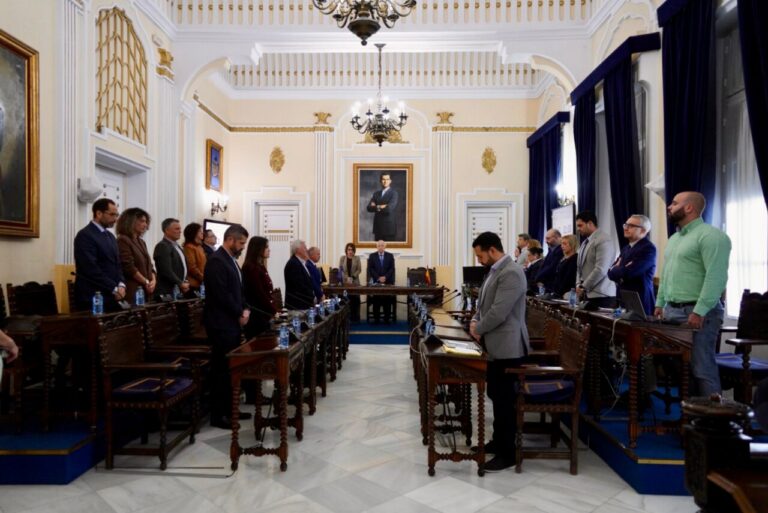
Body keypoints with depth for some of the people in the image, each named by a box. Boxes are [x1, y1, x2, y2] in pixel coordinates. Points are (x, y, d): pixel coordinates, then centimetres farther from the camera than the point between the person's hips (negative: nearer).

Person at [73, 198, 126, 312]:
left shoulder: (110, 236, 17)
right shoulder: (85, 235, -10)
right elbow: (91, 269, -17)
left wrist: (121, 284, -2)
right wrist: (114, 289, -14)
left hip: (112, 298, 7)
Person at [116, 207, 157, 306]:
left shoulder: (141, 242, 18)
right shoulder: (123, 241, -6)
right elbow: (129, 267, -14)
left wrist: (153, 280, -2)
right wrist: (146, 282, -10)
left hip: (146, 291, 8)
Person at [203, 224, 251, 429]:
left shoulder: (231, 259, 15)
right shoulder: (216, 260, -15)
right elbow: (222, 294, -22)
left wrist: (245, 309, 5)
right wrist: (239, 314, -12)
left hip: (232, 322, 9)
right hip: (222, 323, -9)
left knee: (231, 368, 13)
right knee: (222, 369, -3)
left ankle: (229, 409, 23)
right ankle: (218, 415, 7)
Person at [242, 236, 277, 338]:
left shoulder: (260, 267, 15)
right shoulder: (251, 268, -13)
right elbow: (259, 294, -17)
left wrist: (273, 310, 5)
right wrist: (274, 311, -13)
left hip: (263, 313, 9)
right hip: (256, 314, -9)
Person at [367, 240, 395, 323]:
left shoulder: (390, 256, 8)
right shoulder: (372, 256, 7)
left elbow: (392, 268, 2)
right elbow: (370, 269, 1)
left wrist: (385, 277, -11)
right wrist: (378, 278, -10)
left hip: (388, 281, 0)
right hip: (376, 281, 0)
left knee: (387, 301, 0)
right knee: (376, 301, 0)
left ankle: (387, 319, 6)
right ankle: (376, 319, 6)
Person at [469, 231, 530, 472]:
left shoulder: (511, 273, -21)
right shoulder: (495, 270, 12)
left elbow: (499, 312, -25)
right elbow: (484, 302, 21)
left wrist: (478, 329, -10)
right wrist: (475, 320, 3)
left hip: (507, 347, -10)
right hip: (496, 345, 10)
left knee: (504, 399, 1)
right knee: (495, 395, 19)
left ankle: (507, 453, 14)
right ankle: (498, 440, 34)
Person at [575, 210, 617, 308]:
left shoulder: (603, 240, -11)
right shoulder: (585, 242, 18)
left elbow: (600, 270, -19)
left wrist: (583, 287, -12)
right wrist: (578, 285, 5)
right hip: (587, 294, 8)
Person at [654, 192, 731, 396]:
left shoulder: (711, 236, -11)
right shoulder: (674, 238, 19)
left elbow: (716, 277, -19)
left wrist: (699, 312, -23)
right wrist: (660, 303, 14)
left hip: (697, 313, -9)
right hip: (671, 310, 9)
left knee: (702, 369, -4)